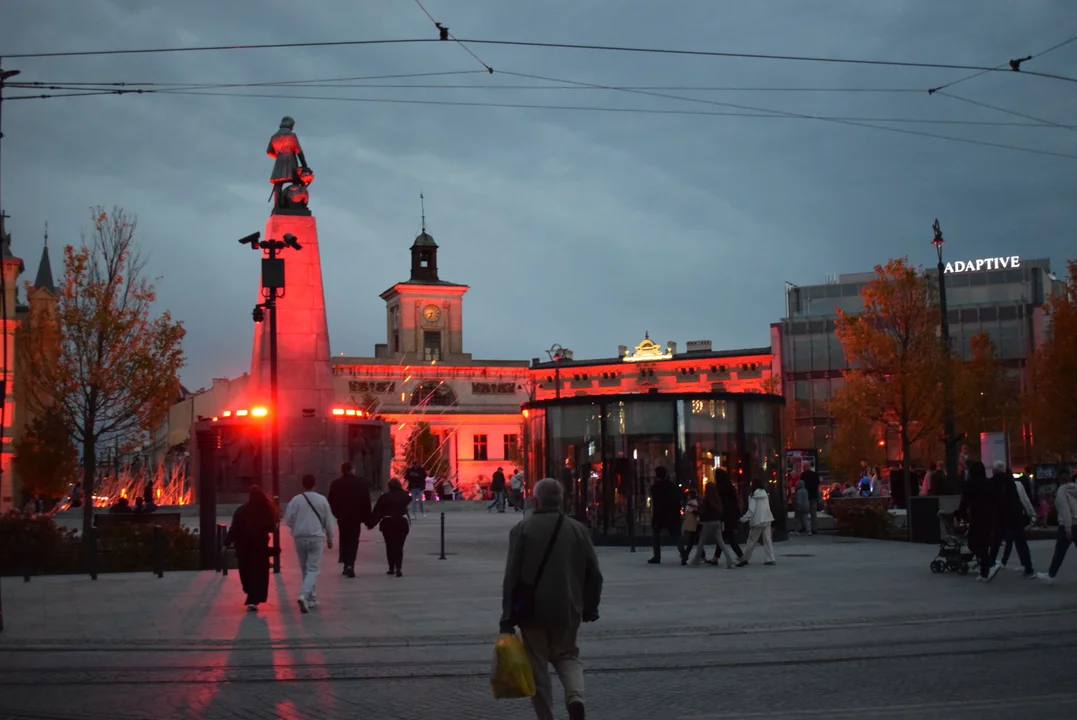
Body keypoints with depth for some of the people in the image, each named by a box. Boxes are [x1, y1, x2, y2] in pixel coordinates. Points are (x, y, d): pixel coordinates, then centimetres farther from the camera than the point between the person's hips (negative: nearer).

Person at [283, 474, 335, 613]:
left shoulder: (295, 500, -4)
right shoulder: (322, 500, -2)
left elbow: (287, 520, -3)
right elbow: (328, 521, 3)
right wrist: (330, 538, 15)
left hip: (300, 538, 2)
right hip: (316, 538, -2)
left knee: (305, 569, 15)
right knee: (313, 569, -1)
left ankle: (312, 599, 21)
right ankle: (304, 595, -22)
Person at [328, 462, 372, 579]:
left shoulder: (335, 484, -1)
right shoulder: (362, 484, -4)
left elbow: (331, 502, 1)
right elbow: (366, 502, -5)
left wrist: (337, 513, 14)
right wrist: (367, 517, 0)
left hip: (342, 517, 2)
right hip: (356, 517, -1)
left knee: (344, 540, 17)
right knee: (353, 541, 3)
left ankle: (346, 563, 16)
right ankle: (349, 565, -9)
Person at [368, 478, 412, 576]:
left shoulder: (384, 497, -5)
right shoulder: (405, 496, 0)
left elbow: (377, 512, -4)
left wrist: (370, 524, 2)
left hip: (388, 523, -1)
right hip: (402, 522, 1)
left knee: (390, 546, 14)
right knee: (399, 546, 4)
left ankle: (391, 568, 18)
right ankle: (398, 568, -13)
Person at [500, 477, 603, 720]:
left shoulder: (522, 529, -7)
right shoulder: (578, 529, 2)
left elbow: (512, 576, -9)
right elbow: (594, 574, 5)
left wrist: (507, 616, -4)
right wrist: (590, 607, 17)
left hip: (533, 610, -2)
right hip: (567, 609, 3)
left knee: (538, 664, 10)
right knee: (567, 656, 18)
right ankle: (576, 697, -8)